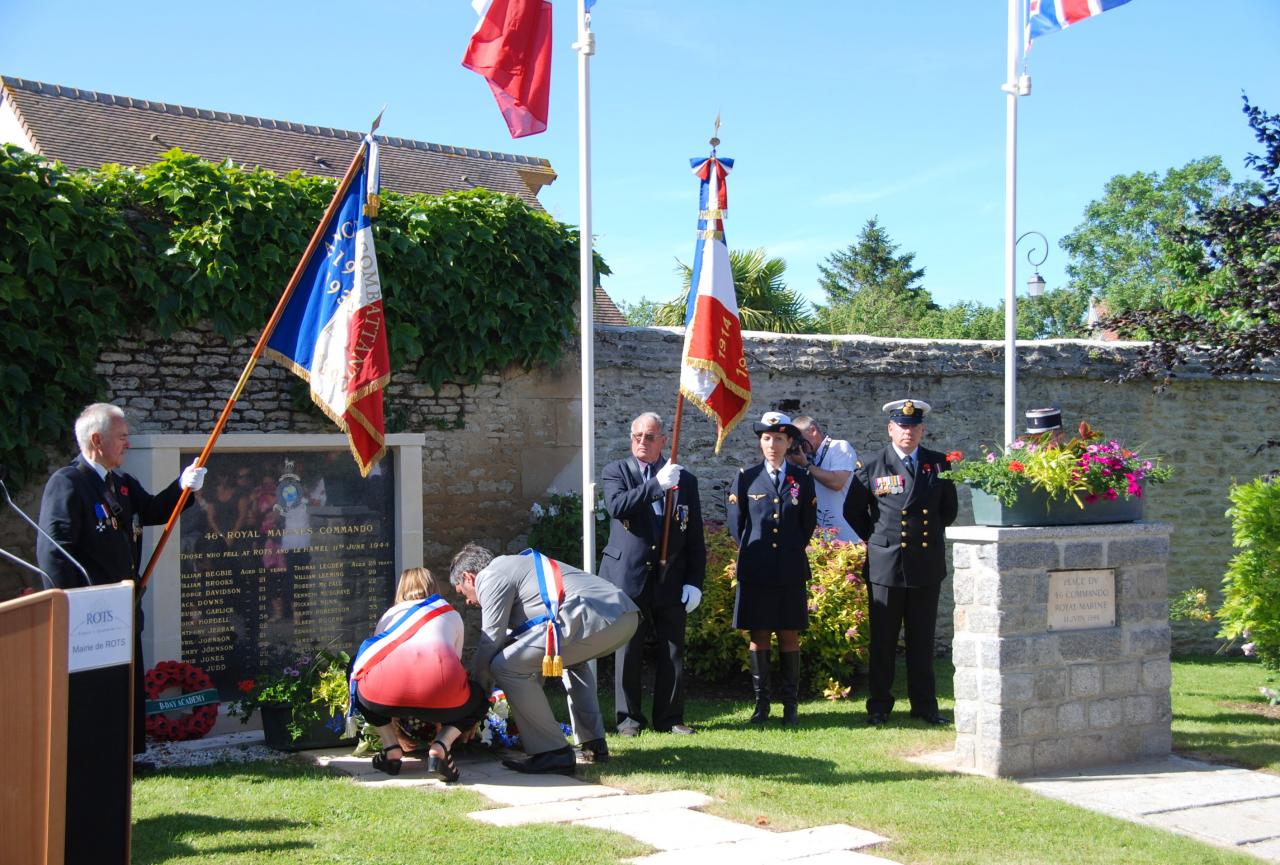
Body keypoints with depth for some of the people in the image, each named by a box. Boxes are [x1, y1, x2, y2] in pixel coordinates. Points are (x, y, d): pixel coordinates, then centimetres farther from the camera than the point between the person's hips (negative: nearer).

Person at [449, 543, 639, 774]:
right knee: (572, 658, 40)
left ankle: (553, 754, -4)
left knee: (505, 667, -6)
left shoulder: (490, 578, 6)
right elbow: (514, 638, 41)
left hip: (595, 618, -10)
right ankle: (594, 744, 33)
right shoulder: (513, 566, 36)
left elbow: (491, 643, 3)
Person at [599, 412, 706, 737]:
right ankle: (629, 718, 12)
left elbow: (695, 538, 8)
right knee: (627, 653, 2)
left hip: (670, 583, 2)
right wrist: (657, 484, -22)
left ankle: (669, 718, 15)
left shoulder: (685, 481, 9)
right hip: (629, 579, -2)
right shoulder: (617, 471, 4)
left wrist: (694, 582, 2)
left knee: (673, 654, 5)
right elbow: (617, 506, -18)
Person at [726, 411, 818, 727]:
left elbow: (809, 523, 13)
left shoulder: (802, 478, 6)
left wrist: (793, 550, 12)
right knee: (759, 636, 2)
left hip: (791, 570, 0)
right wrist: (753, 552, 10)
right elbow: (736, 523, 10)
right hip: (756, 570, 0)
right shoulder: (746, 478, 4)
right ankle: (761, 703, 9)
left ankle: (790, 705, 9)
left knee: (789, 636, 3)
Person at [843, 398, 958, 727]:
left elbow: (949, 509, 16)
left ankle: (924, 704, 16)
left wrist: (931, 535, 11)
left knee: (922, 638, 8)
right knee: (882, 638, 3)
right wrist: (875, 539, 7)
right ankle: (879, 706, 11)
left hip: (927, 563, 2)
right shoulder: (871, 466, 0)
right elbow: (852, 510, 9)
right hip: (886, 564, -2)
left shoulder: (939, 464, 6)